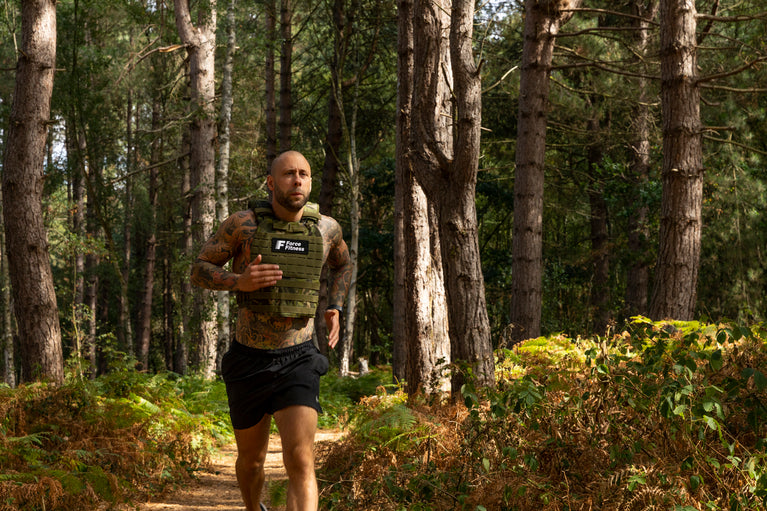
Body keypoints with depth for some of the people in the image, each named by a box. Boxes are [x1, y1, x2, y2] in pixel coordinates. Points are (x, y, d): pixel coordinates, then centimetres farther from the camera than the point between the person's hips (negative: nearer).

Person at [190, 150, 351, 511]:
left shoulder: (326, 228, -1)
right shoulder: (243, 224, -9)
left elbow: (343, 264, 22)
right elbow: (199, 270, -3)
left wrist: (334, 310, 5)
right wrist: (240, 282, -23)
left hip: (297, 363, 0)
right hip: (248, 362, 0)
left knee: (300, 462, -20)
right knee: (251, 459, 20)